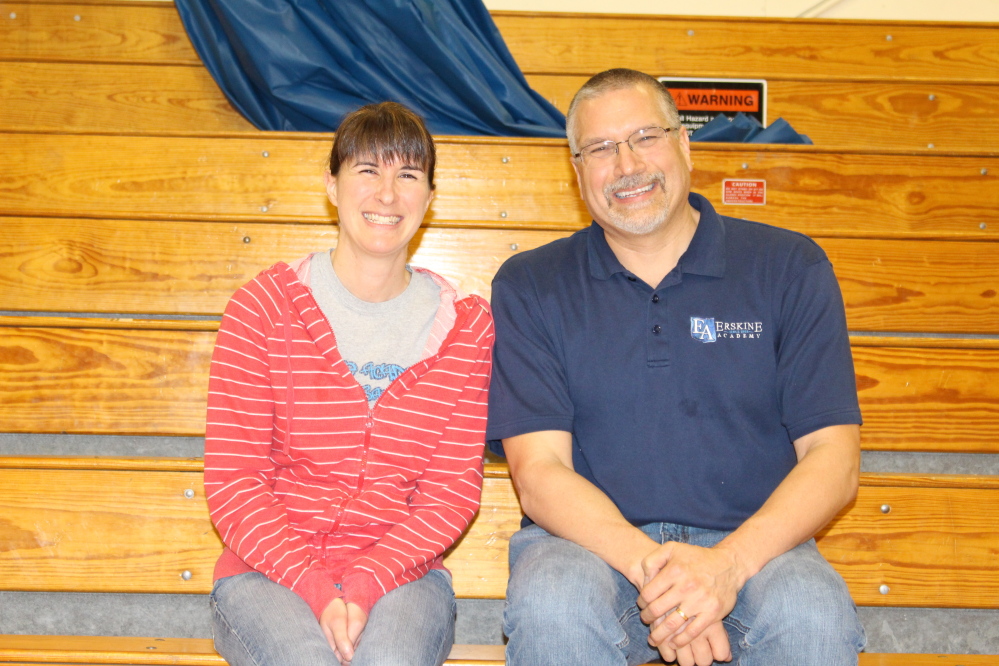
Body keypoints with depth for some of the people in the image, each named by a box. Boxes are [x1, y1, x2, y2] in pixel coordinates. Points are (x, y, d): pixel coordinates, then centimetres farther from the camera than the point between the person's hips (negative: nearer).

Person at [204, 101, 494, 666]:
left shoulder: (467, 326, 4)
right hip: (271, 570, -1)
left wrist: (366, 582, -15)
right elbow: (233, 482, -4)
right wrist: (316, 588, -17)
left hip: (401, 572, 1)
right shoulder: (263, 307, -1)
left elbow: (454, 491, 1)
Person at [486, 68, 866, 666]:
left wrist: (729, 562, -20)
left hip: (751, 543, 0)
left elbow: (833, 458, -2)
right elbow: (539, 471, -4)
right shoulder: (529, 287, 5)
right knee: (550, 611, -32)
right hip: (593, 538, 1)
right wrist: (649, 565, -22)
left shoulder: (791, 268, 5)